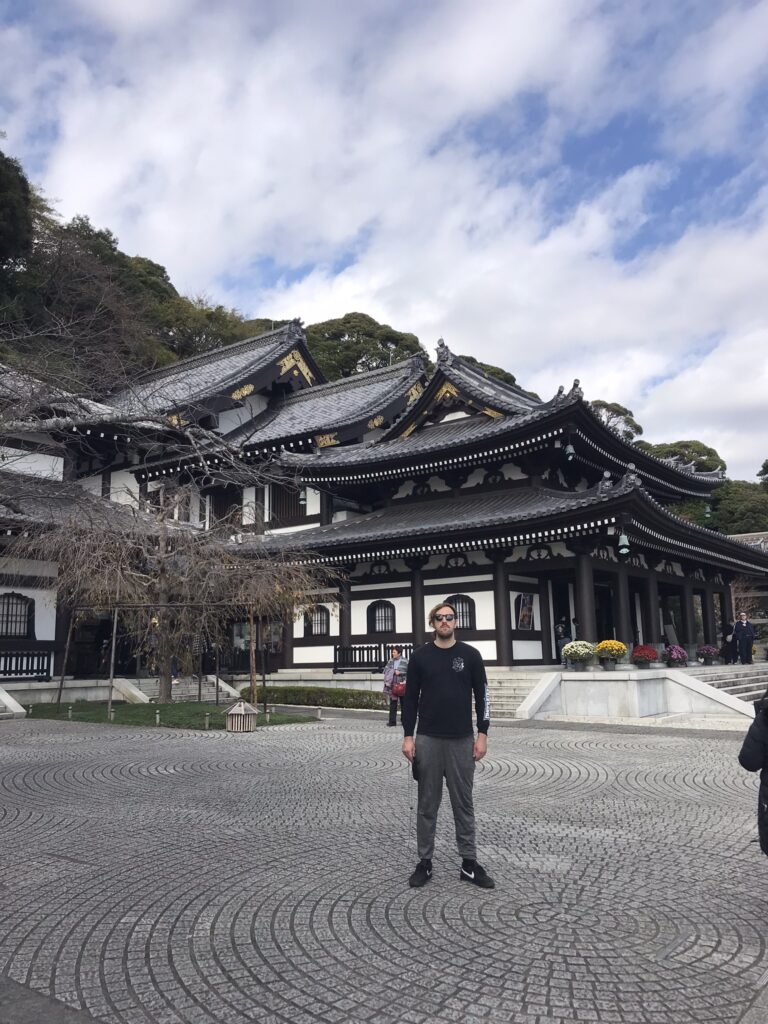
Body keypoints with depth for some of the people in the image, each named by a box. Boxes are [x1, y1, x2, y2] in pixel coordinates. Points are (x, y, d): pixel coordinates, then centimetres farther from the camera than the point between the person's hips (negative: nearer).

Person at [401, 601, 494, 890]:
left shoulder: (470, 655, 1)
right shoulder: (420, 656, 1)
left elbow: (481, 695, 3)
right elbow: (410, 698, 3)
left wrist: (482, 734, -3)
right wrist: (408, 736, -3)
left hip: (462, 740, 0)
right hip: (428, 740, 0)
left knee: (464, 803, 8)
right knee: (427, 804, 7)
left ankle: (469, 863, 17)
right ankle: (425, 862, 17)